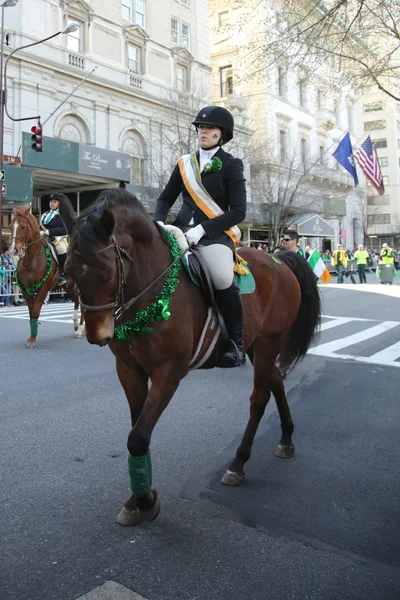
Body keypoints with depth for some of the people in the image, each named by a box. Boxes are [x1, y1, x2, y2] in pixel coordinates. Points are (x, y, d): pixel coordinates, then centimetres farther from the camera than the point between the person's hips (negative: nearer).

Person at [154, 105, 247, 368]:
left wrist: (202, 228, -17)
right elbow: (166, 198, 20)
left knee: (223, 279, -31)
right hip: (183, 228, 5)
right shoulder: (185, 163, 15)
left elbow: (238, 212, -6)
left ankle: (236, 342, -9)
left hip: (216, 232, -5)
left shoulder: (231, 165, 2)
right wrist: (159, 222, -1)